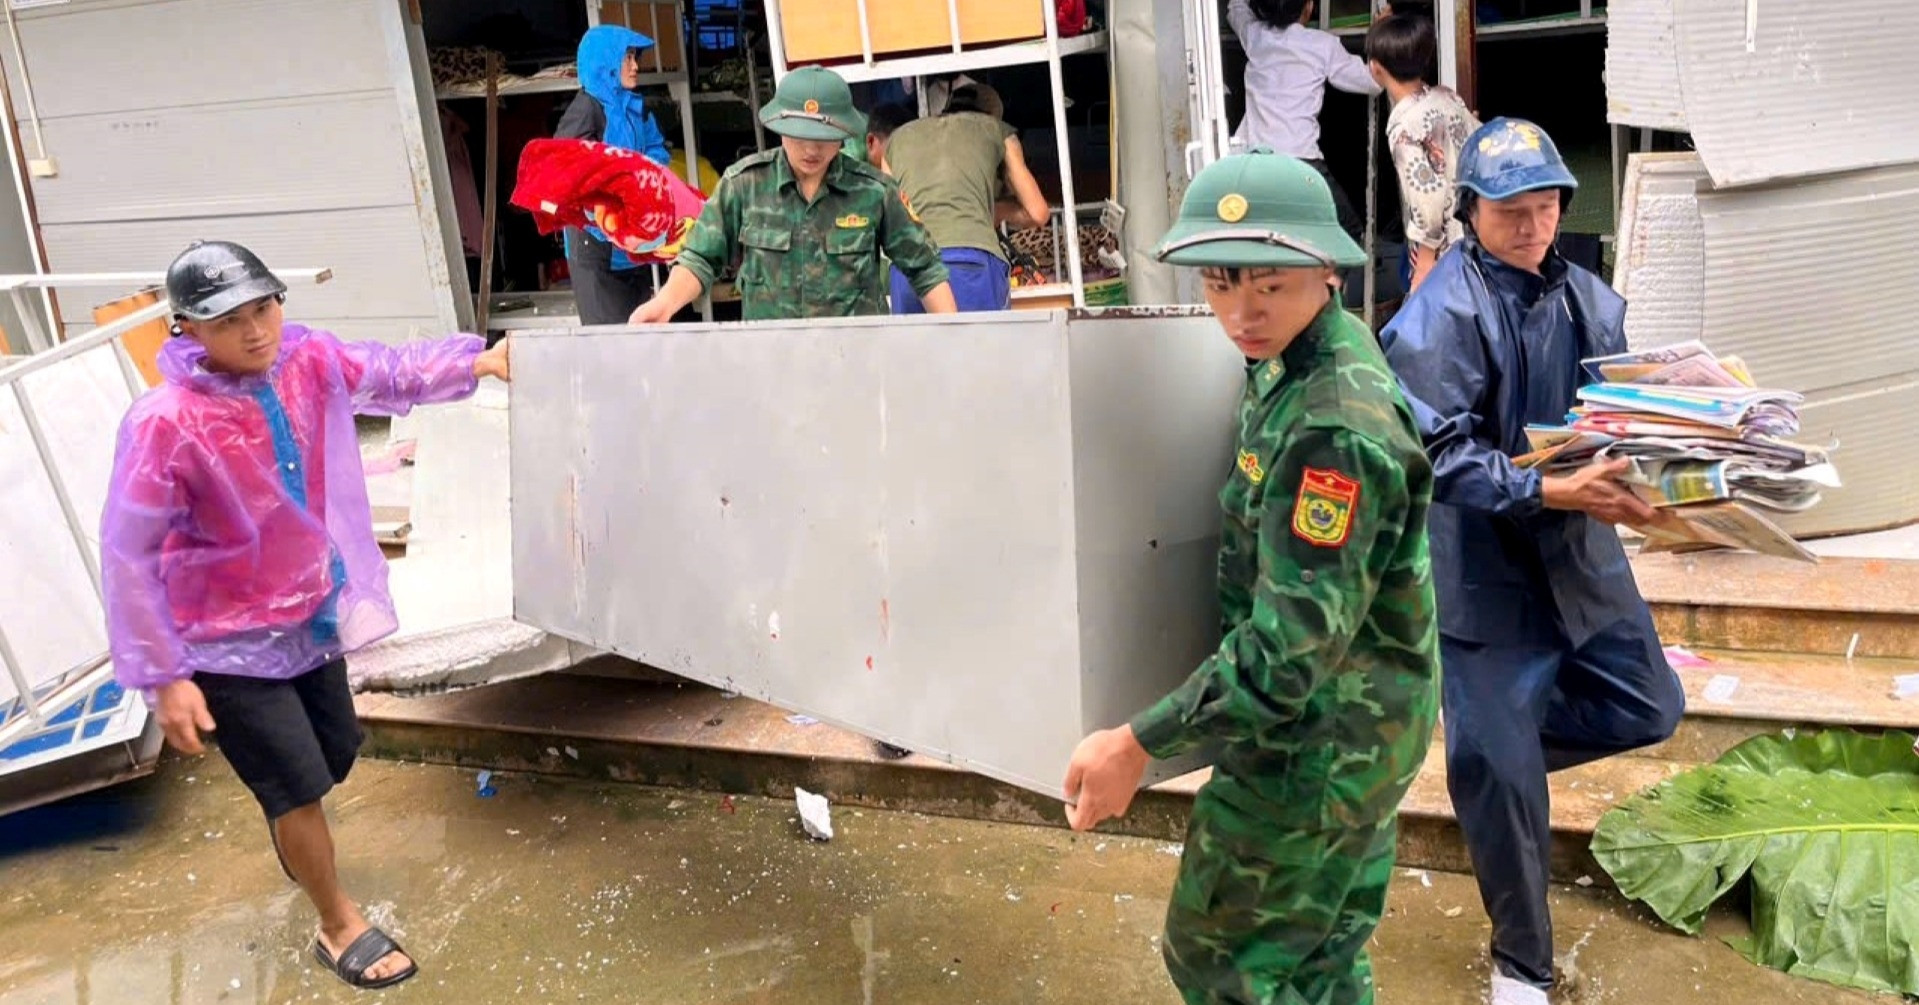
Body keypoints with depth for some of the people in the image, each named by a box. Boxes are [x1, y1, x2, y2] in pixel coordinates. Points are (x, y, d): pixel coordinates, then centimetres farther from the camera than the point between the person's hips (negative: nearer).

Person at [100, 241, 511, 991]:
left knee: (335, 754, 22)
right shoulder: (166, 423, -28)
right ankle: (339, 927, 28)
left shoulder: (308, 362, -12)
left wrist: (480, 359, 3)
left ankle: (291, 836, 58)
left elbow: (393, 376, 10)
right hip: (225, 643, -6)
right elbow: (128, 555, -22)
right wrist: (162, 677, -19)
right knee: (301, 784, 2)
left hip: (310, 615, 6)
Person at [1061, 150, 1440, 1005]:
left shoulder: (1334, 428, -31)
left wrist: (1136, 745, -29)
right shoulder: (1296, 362, 1)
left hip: (1318, 741, -9)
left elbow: (1292, 645, -32)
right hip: (1353, 726, 9)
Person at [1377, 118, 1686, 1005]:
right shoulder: (1438, 319, -16)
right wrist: (1549, 492, -31)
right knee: (1500, 770, 1)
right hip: (1484, 567, -6)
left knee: (1646, 709, 14)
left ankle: (1487, 743, 36)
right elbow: (1442, 456, -22)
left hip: (1579, 550, 7)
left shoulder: (1587, 299, 4)